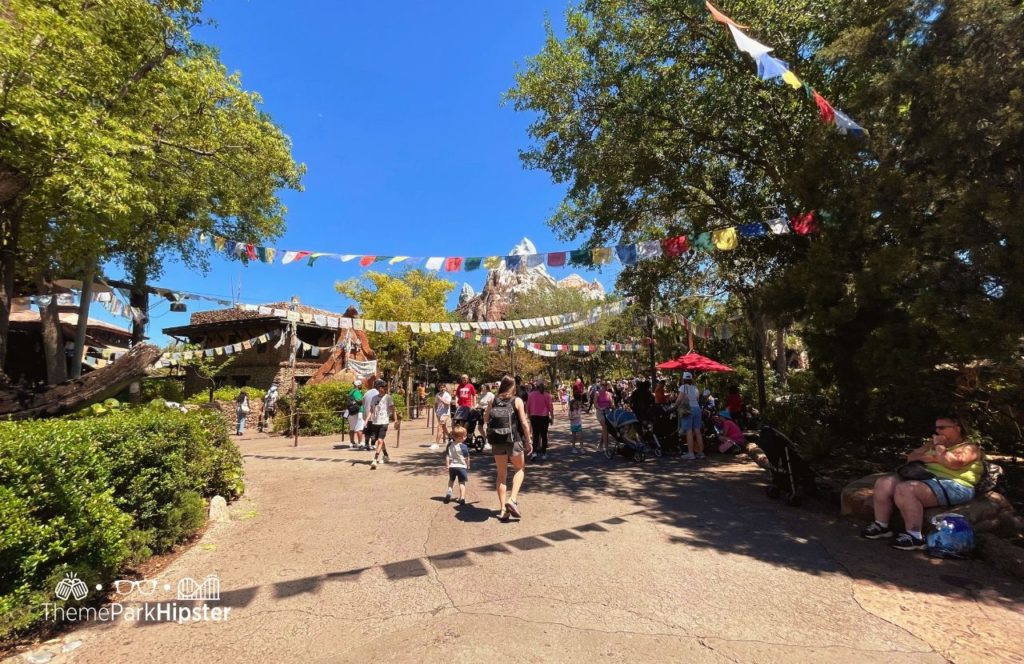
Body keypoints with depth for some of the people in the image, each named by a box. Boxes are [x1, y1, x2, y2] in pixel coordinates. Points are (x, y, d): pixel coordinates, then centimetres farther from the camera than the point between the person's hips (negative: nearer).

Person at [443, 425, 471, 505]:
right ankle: (462, 498, -1)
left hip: (452, 466, 4)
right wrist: (468, 466, 9)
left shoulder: (449, 445, -3)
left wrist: (447, 465, 9)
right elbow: (466, 458, -7)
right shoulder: (463, 446, -15)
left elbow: (447, 456, 0)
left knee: (451, 480, 27)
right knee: (462, 482, 5)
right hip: (462, 466, -4)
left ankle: (449, 491, 8)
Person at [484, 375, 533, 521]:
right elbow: (524, 423, -8)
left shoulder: (494, 400, 4)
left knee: (501, 474, 14)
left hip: (496, 441, 3)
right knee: (520, 469, 17)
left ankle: (503, 509, 13)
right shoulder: (517, 401, -4)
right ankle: (512, 500, -3)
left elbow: (485, 419, 8)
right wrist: (529, 442, 0)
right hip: (513, 439, -3)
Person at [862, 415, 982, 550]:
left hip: (953, 486, -8)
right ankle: (882, 525, -5)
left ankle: (915, 536, -23)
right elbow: (911, 457, 16)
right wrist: (930, 457, -2)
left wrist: (939, 447, -5)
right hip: (924, 478, 8)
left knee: (904, 489, -33)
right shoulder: (932, 444, 25)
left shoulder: (969, 447, 4)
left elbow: (955, 463, -17)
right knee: (883, 482, -12)